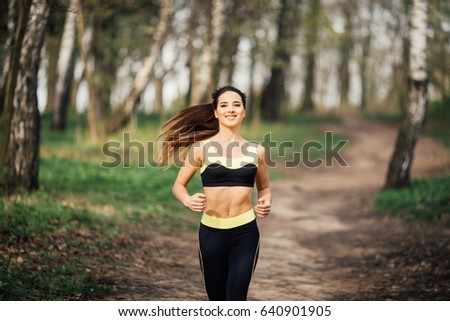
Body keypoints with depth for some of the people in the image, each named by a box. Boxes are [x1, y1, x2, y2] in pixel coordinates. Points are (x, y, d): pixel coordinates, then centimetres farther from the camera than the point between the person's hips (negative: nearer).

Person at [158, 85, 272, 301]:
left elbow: (264, 188, 19)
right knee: (216, 300, 11)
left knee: (235, 300, -10)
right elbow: (178, 185, 5)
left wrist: (266, 203, -4)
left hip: (245, 233, 0)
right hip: (211, 232, 0)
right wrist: (188, 200, -18)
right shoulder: (201, 147, -1)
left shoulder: (255, 151, 4)